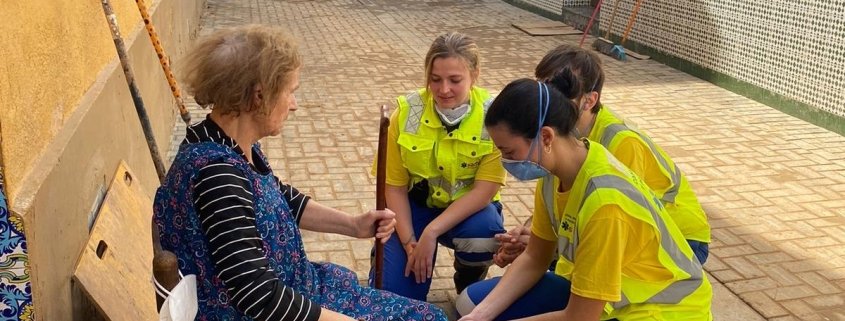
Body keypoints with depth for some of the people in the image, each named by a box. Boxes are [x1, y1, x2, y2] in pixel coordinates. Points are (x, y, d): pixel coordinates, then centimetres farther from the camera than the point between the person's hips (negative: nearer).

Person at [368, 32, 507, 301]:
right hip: (416, 204, 1)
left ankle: (470, 285, 0)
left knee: (484, 232, -36)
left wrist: (431, 232, -27)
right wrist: (408, 241, -15)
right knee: (390, 295, -17)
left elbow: (485, 189, -20)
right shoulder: (407, 112, -13)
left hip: (469, 208, 0)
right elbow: (394, 186, -5)